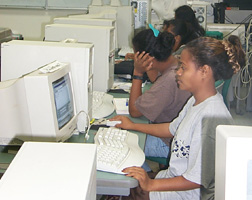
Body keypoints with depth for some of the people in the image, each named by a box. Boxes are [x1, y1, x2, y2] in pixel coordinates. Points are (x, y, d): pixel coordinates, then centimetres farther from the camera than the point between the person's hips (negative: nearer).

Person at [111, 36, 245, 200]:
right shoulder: (196, 101, 3)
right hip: (174, 177, 9)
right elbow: (173, 129, 22)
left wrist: (152, 184, -26)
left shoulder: (212, 117, -29)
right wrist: (133, 126, 25)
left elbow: (199, 178, -27)